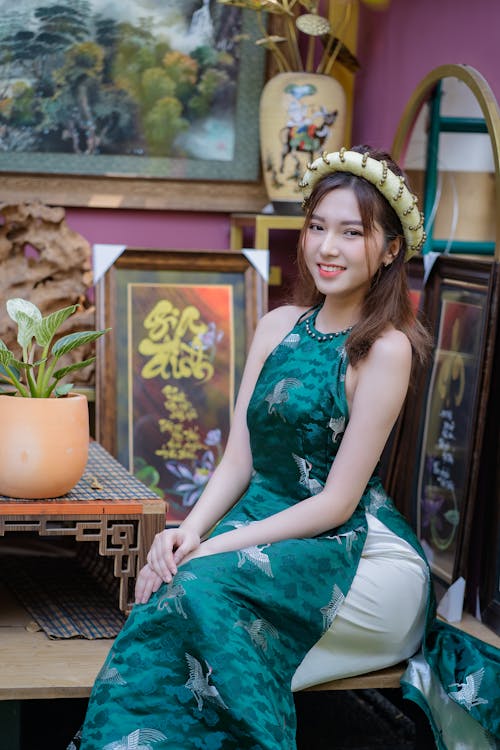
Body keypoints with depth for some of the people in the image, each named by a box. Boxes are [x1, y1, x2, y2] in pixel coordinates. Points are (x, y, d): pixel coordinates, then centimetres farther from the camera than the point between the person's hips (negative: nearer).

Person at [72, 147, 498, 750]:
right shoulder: (278, 326, 10)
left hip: (361, 551, -5)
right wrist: (189, 531, -11)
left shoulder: (387, 348, -9)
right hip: (265, 529, 5)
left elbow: (337, 501, -12)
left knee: (204, 587, -32)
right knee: (170, 587, -29)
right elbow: (238, 461, 9)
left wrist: (216, 546, -17)